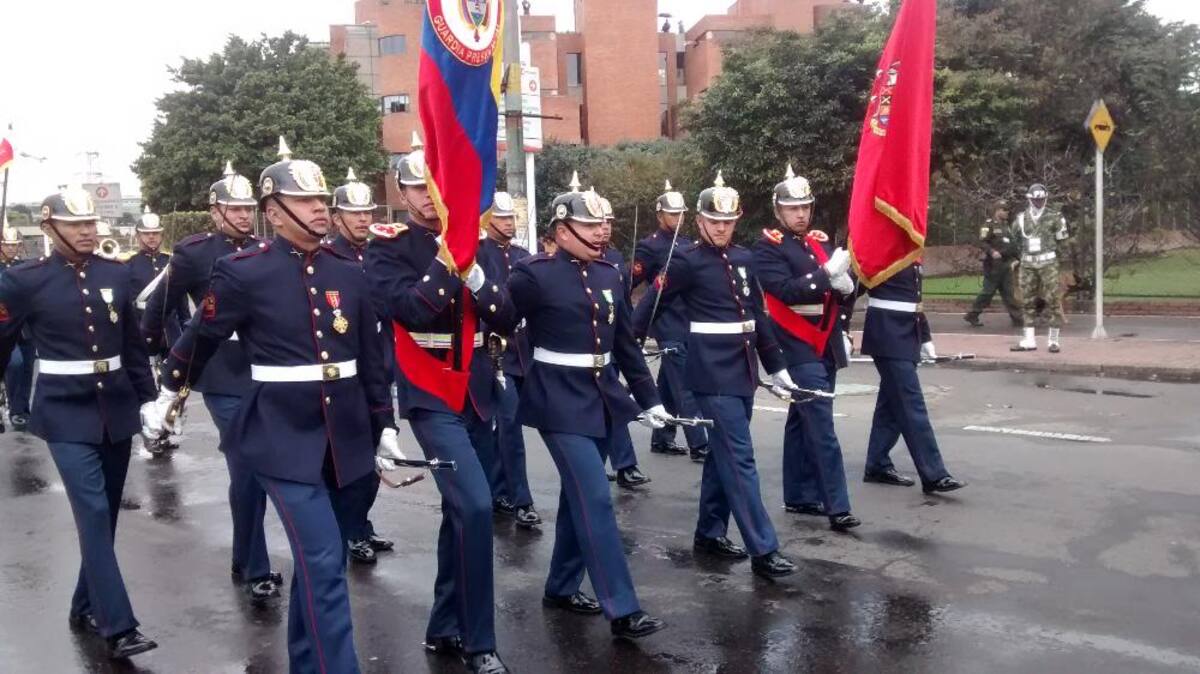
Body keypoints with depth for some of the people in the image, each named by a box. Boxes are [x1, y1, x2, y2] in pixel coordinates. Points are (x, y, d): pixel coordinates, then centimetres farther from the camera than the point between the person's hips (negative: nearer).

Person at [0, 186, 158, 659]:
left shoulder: (116, 275, 4)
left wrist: (147, 397, 11)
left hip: (116, 408, 4)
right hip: (66, 413, -4)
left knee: (105, 514, 12)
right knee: (94, 514, -11)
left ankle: (85, 608, 30)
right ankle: (118, 626, -7)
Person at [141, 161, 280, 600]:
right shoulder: (193, 252, -5)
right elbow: (160, 306, 3)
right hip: (224, 379, -4)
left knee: (258, 470, 12)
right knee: (247, 472, -6)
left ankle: (245, 562, 29)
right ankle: (256, 571, 6)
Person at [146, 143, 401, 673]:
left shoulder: (349, 273, 5)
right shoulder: (243, 272, -9)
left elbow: (371, 357, 11)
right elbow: (200, 339, 6)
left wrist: (384, 427, 10)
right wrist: (169, 396, 19)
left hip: (344, 434, 5)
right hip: (282, 434, -5)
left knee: (317, 555, 18)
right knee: (324, 561, -10)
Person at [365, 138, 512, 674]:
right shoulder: (388, 247, -4)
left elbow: (502, 312, 0)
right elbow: (411, 309, -20)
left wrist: (472, 269, -16)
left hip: (476, 391, 6)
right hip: (430, 395, -6)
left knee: (459, 510, 13)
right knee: (476, 507, -17)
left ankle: (444, 629, 28)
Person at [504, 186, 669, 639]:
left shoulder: (609, 274, 9)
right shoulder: (534, 273, -10)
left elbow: (625, 343, 13)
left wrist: (649, 398, 13)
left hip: (602, 396, 7)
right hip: (560, 400, -7)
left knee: (579, 495, 16)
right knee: (595, 499, -9)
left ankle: (561, 588, 32)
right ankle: (622, 610, -3)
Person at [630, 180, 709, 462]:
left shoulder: (687, 244, 13)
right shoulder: (649, 246, -7)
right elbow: (629, 284, -10)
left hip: (689, 325, 7)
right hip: (668, 327, -7)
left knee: (669, 385, 14)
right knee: (686, 387, -8)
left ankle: (661, 440, 23)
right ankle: (699, 446, -7)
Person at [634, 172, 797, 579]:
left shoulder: (744, 259, 11)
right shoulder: (687, 261, -8)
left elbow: (758, 318, 16)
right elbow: (650, 303, -6)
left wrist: (776, 367, 16)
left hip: (743, 369, 7)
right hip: (713, 372, -7)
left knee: (723, 454, 14)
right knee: (739, 458, -7)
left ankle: (710, 533, 27)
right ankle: (763, 550, -3)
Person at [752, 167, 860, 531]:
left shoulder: (821, 241, 13)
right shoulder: (768, 247, -8)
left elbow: (845, 285, 14)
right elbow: (786, 290, -21)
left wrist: (847, 285, -8)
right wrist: (827, 273, -25)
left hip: (827, 346, 7)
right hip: (799, 348, -7)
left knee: (802, 421, 15)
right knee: (822, 427, -11)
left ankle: (799, 495, 24)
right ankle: (837, 507, -9)